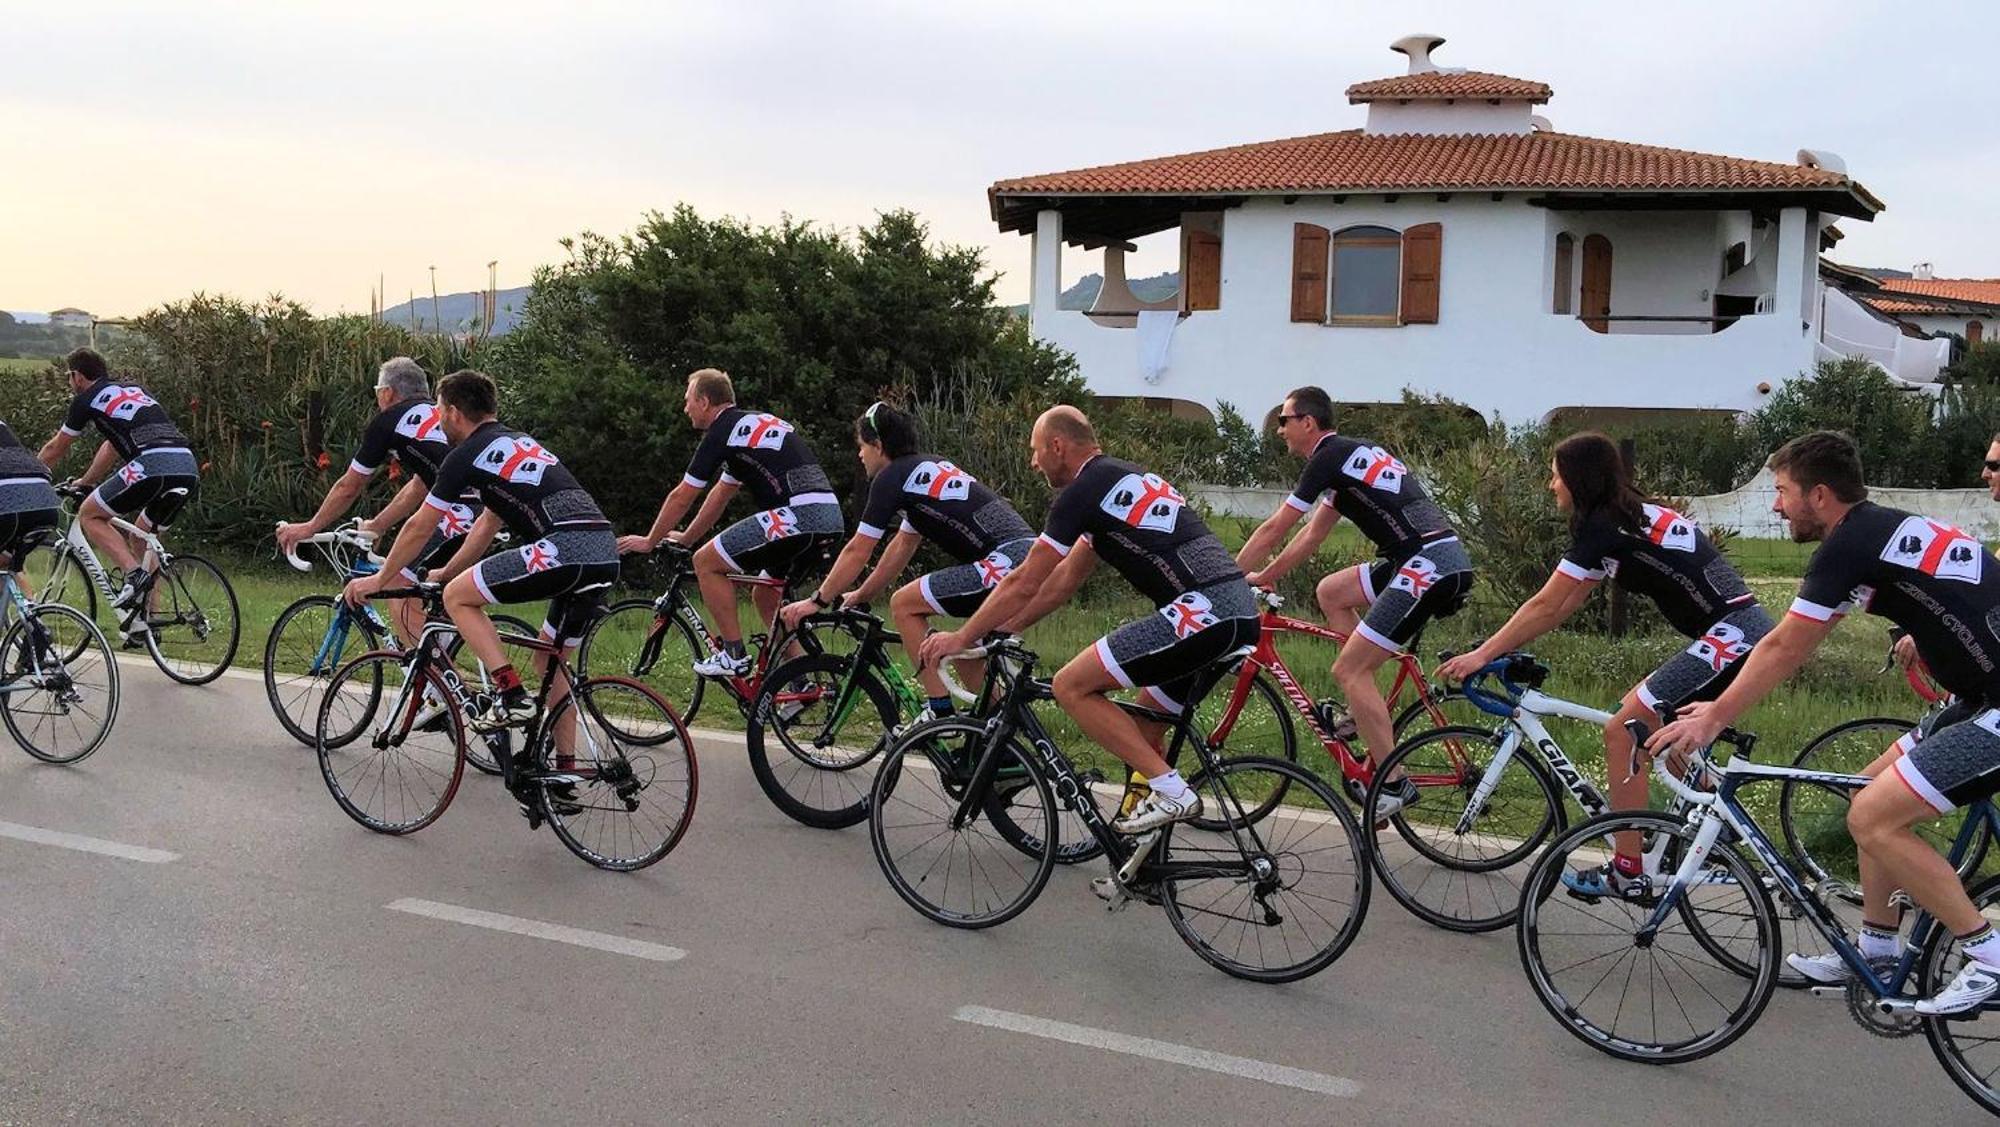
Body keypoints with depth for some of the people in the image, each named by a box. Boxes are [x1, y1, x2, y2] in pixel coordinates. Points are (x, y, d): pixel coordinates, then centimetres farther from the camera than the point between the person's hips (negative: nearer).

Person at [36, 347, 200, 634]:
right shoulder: (134, 390, 32)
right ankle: (145, 620, 20)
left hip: (152, 465, -7)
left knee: (90, 515, 11)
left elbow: (54, 449, 26)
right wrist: (85, 482, 55)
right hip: (189, 469, 7)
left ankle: (135, 573, -9)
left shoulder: (87, 399, 14)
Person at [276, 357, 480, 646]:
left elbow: (348, 488, 17)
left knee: (404, 606, 0)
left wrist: (308, 528, 31)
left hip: (462, 511, -8)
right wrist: (375, 527, 46)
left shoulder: (388, 421, 9)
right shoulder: (439, 415, 30)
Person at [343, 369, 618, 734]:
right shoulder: (517, 443, 30)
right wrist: (445, 574, 46)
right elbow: (488, 524, 39)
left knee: (457, 597, 5)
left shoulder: (467, 455, 6)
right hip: (607, 553, 8)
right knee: (550, 663, 21)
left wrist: (379, 579, 27)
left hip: (565, 547, -8)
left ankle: (512, 695, -3)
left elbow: (419, 529, 13)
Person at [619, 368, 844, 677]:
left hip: (797, 515, -9)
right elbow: (721, 495, 36)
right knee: (765, 595, 24)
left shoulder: (722, 432, 1)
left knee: (706, 562, 1)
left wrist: (649, 541, 20)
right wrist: (685, 538, 43)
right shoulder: (753, 424, 27)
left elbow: (681, 497, 6)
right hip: (831, 519, 9)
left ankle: (734, 654, 3)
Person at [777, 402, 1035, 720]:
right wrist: (862, 595, 38)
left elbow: (857, 551, 2)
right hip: (1029, 554, 9)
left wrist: (817, 601, 11)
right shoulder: (925, 469, 26)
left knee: (904, 605, 0)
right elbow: (902, 547, 32)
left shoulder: (891, 478, -1)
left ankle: (941, 711, 1)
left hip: (1004, 562, -9)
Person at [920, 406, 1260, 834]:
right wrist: (1003, 630, 33)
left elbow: (1024, 583, 1)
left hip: (1201, 610, -10)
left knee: (1071, 687, -5)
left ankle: (1170, 791, -7)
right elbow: (1067, 577, 31)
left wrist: (963, 637, 14)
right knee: (1142, 733, 21)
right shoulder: (1126, 479, 26)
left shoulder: (1082, 492, -3)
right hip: (1241, 611, 10)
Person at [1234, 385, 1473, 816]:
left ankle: (1394, 785, -6)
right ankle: (1370, 707, 18)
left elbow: (1273, 529, -3)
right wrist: (1262, 577, 34)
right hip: (1437, 558, 10)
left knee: (1348, 670, -7)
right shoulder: (1348, 455, 22)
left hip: (1430, 564, -10)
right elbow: (1313, 534, 30)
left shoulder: (1330, 457, -6)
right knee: (1330, 592, 21)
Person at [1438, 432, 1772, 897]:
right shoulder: (1633, 514, 19)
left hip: (1729, 639, -10)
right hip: (1749, 631, 10)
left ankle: (1628, 873, -2)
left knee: (1622, 732, -6)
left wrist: (1481, 655, -2)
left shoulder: (1600, 526, -9)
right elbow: (1563, 607, 19)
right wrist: (1501, 647, 18)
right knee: (1642, 716, 21)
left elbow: (1545, 606, -8)